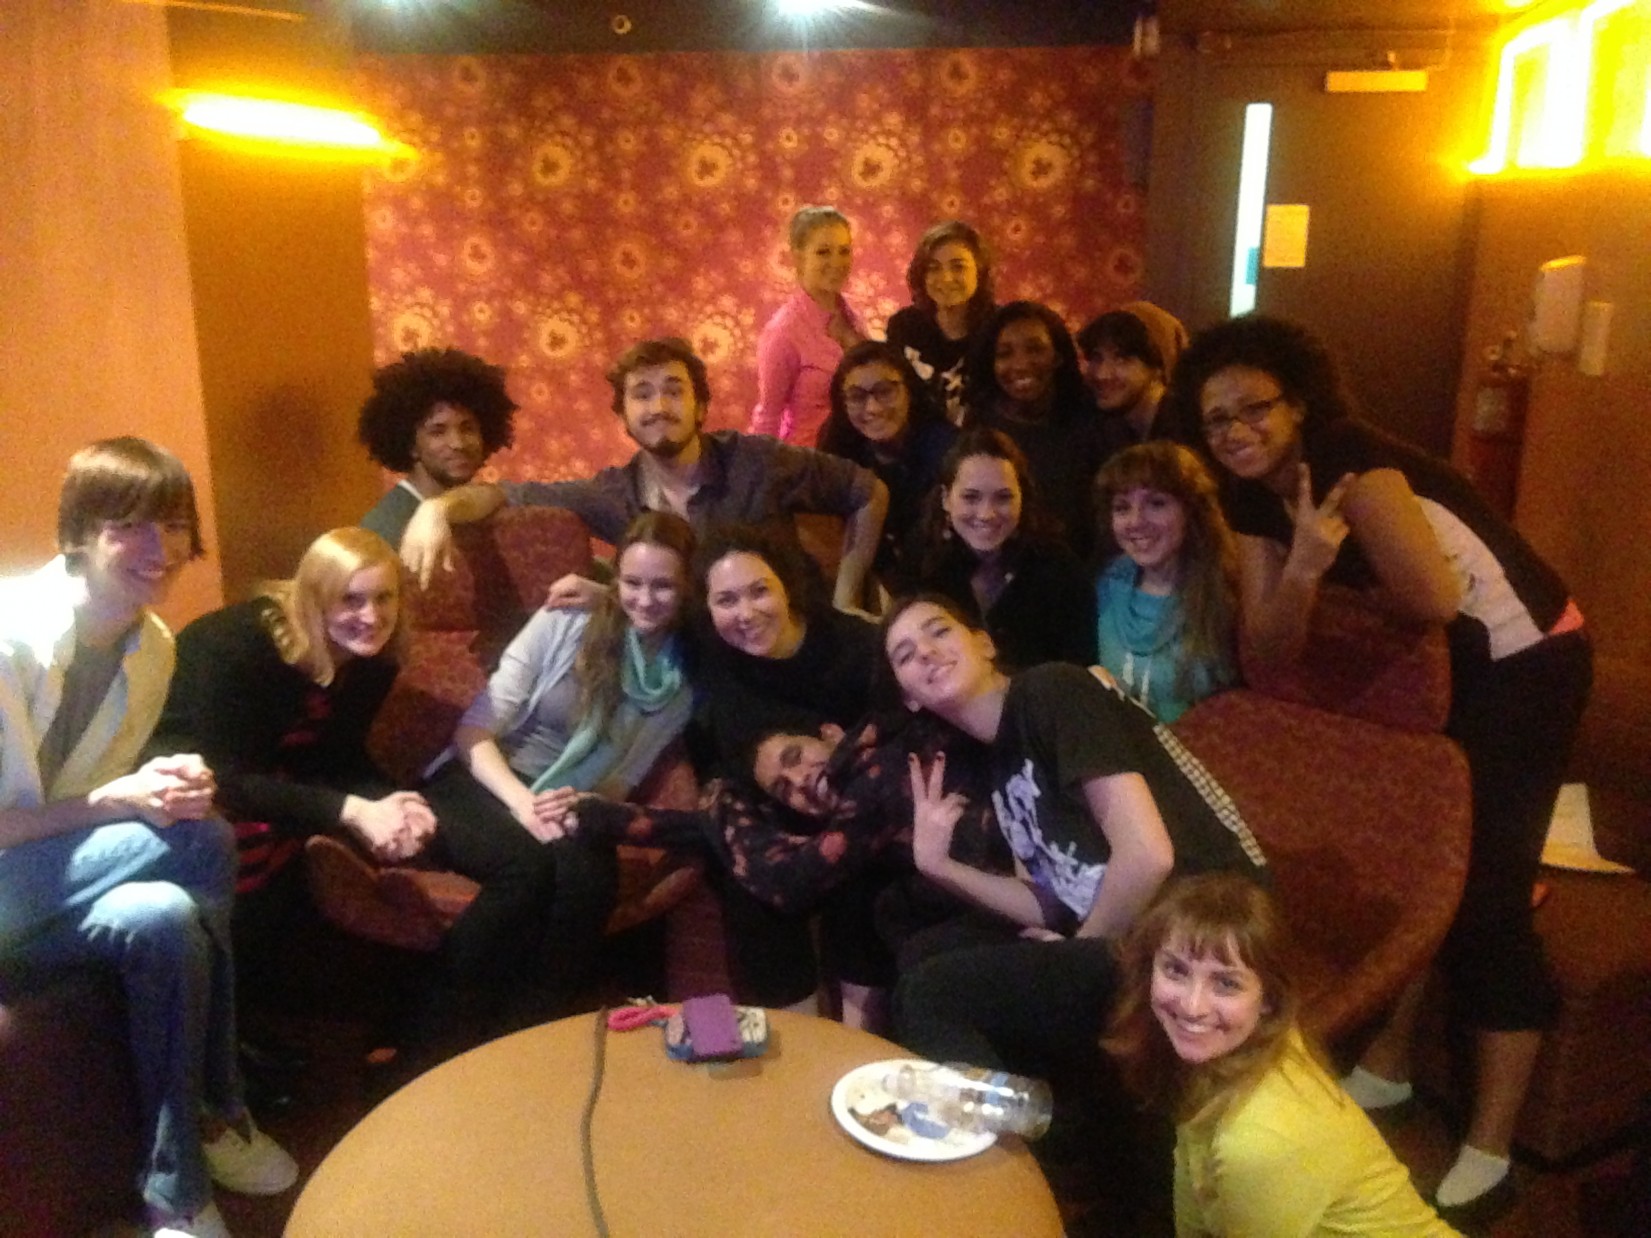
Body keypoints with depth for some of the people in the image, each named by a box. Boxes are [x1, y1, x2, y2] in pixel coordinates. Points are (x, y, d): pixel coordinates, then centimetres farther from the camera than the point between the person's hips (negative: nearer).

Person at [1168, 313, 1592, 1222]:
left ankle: (1489, 1153, 4)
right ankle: (1386, 1072, 32)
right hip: (1441, 662, 8)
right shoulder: (1255, 497, -3)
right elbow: (1270, 651, -9)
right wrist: (1302, 570, -27)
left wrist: (1336, 576, -7)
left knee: (1484, 891, -9)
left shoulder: (1353, 464, -25)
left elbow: (1434, 600, -25)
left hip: (1525, 658, -8)